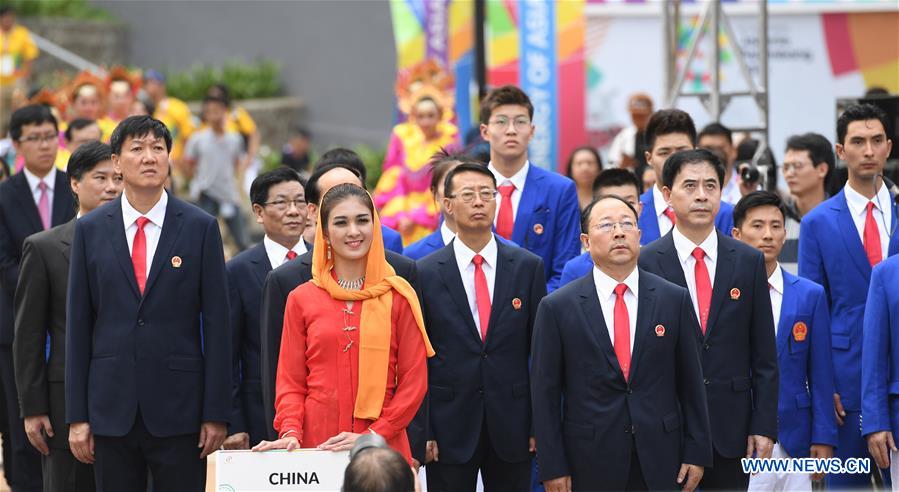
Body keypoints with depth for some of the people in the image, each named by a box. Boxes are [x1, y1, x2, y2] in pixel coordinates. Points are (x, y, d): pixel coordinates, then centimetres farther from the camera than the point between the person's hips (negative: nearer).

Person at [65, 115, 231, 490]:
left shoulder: (200, 228, 1)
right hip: (111, 408, 1)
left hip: (179, 407, -1)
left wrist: (216, 413, -5)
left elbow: (216, 322, 0)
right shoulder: (90, 230, 6)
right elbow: (78, 324, 6)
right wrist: (77, 415, 1)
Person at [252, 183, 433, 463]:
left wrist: (372, 436, -10)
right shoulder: (301, 300, 6)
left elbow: (414, 381, 1)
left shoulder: (399, 297, 3)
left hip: (383, 447, 0)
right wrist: (291, 433, -10)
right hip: (316, 444, 1)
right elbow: (291, 383, 7)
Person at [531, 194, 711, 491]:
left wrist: (697, 452, 2)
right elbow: (545, 392, -1)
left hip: (661, 462, 1)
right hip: (590, 464, -1)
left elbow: (690, 381, 5)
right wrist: (552, 467, -4)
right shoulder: (556, 308, -2)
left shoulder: (675, 299, 3)